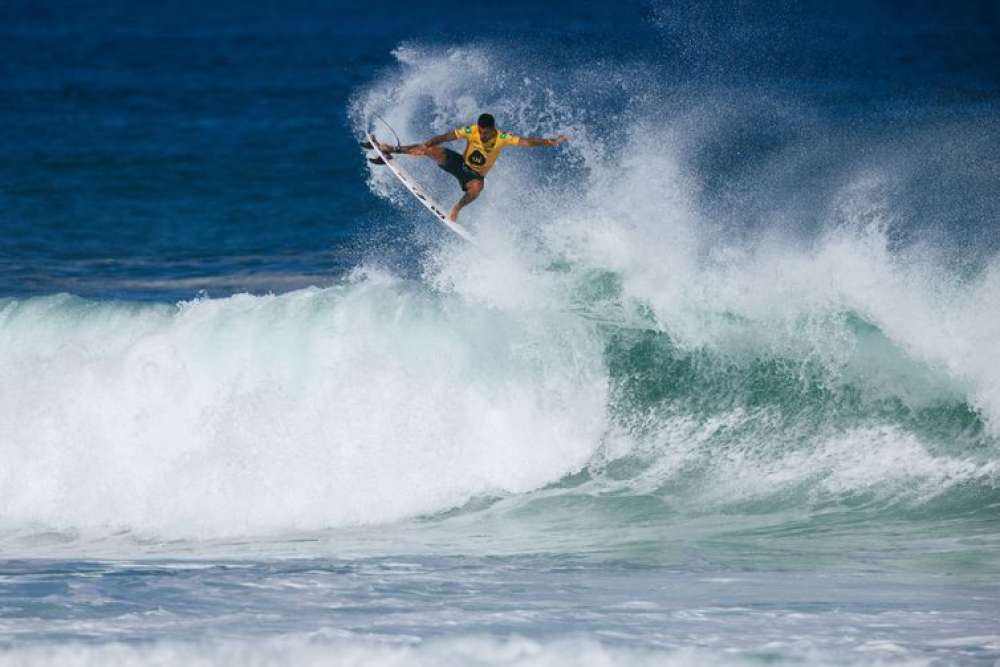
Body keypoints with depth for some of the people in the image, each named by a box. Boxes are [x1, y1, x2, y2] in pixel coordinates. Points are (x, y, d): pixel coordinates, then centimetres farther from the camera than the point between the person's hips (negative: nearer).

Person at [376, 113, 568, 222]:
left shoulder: (502, 138, -23)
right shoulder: (471, 131, -20)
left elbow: (526, 141, -27)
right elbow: (444, 138, -18)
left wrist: (551, 142, -36)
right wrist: (424, 146, -26)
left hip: (475, 174, -1)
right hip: (460, 163, 1)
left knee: (477, 186, -39)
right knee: (432, 151, -21)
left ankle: (456, 210, -15)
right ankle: (394, 150, -2)